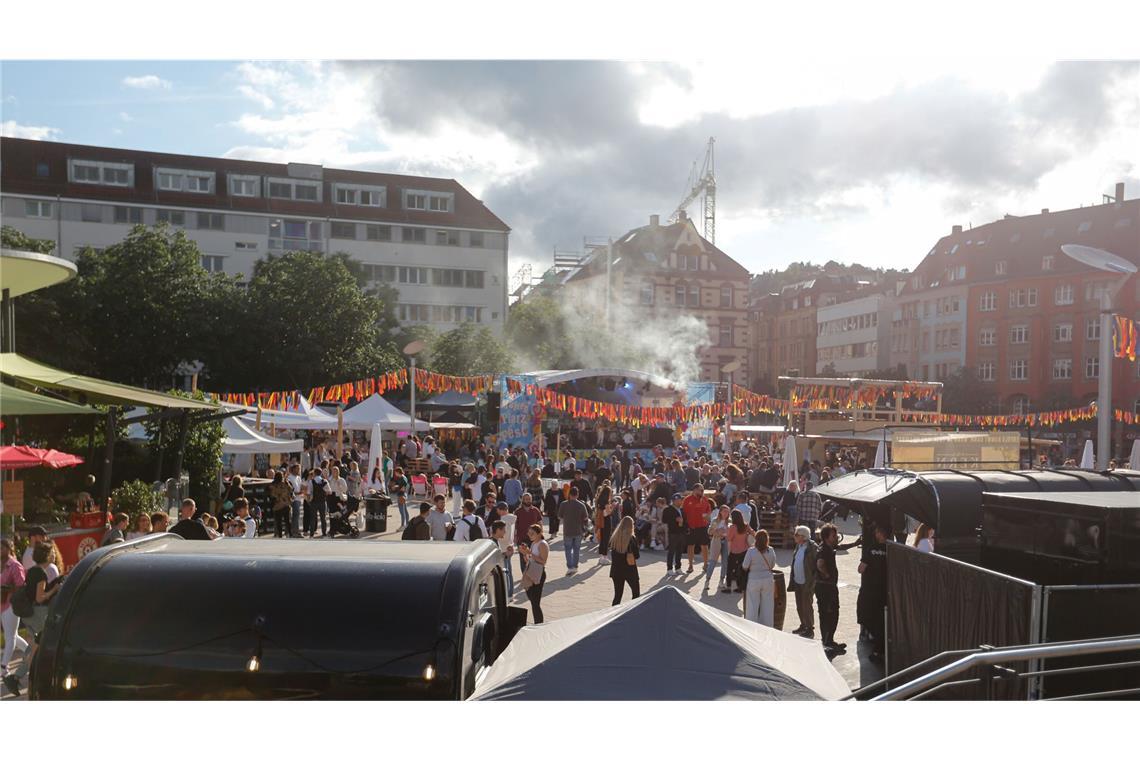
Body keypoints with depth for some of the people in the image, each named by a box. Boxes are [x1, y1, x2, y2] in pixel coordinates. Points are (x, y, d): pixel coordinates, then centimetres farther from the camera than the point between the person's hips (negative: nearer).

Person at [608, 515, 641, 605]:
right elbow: (637, 556, -10)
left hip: (616, 569, 4)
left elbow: (612, 552, 4)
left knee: (617, 595, 10)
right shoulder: (631, 539, -16)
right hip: (630, 570, -4)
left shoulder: (614, 537, -4)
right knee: (636, 594, 14)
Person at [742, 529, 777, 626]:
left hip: (754, 580, -2)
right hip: (768, 579, 2)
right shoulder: (771, 550, -6)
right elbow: (772, 565, 5)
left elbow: (745, 567, -8)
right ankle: (767, 627, 19)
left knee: (752, 606, 7)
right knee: (767, 605, 12)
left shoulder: (751, 551, -14)